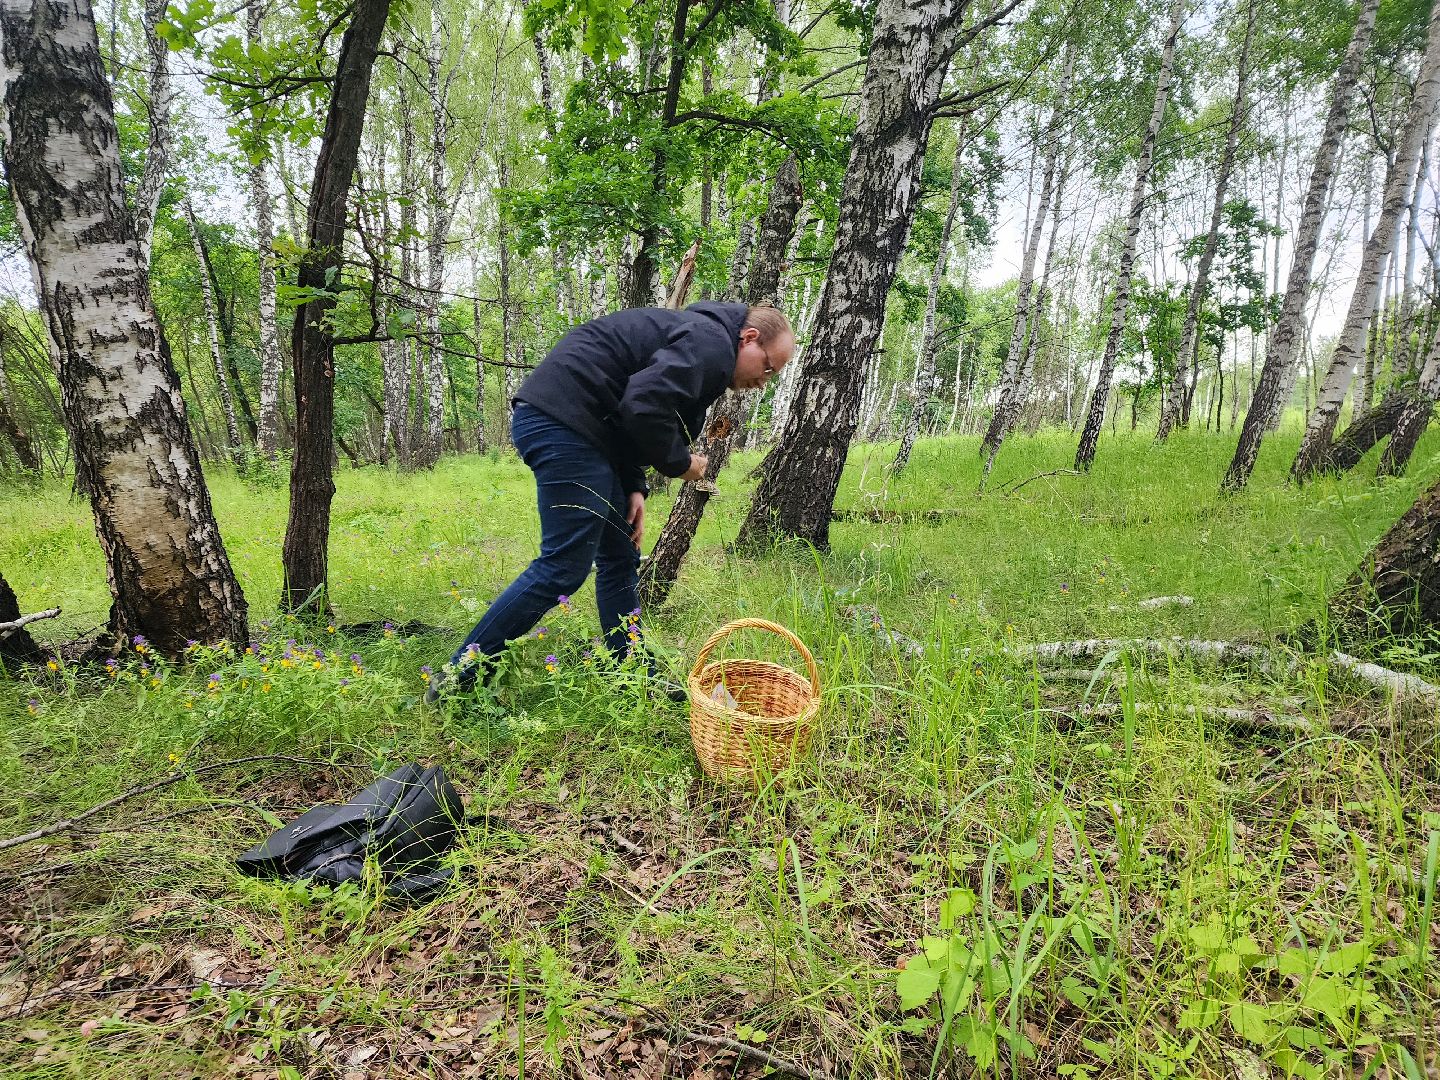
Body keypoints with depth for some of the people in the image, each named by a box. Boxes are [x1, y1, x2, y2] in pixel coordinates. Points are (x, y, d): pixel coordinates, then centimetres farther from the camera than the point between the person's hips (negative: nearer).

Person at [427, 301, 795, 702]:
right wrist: (680, 463, -8)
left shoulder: (694, 333, 24)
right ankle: (459, 676, -2)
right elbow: (644, 407, -25)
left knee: (620, 557, 13)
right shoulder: (711, 344, -10)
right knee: (564, 566, -11)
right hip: (563, 420, -11)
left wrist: (633, 488, 10)